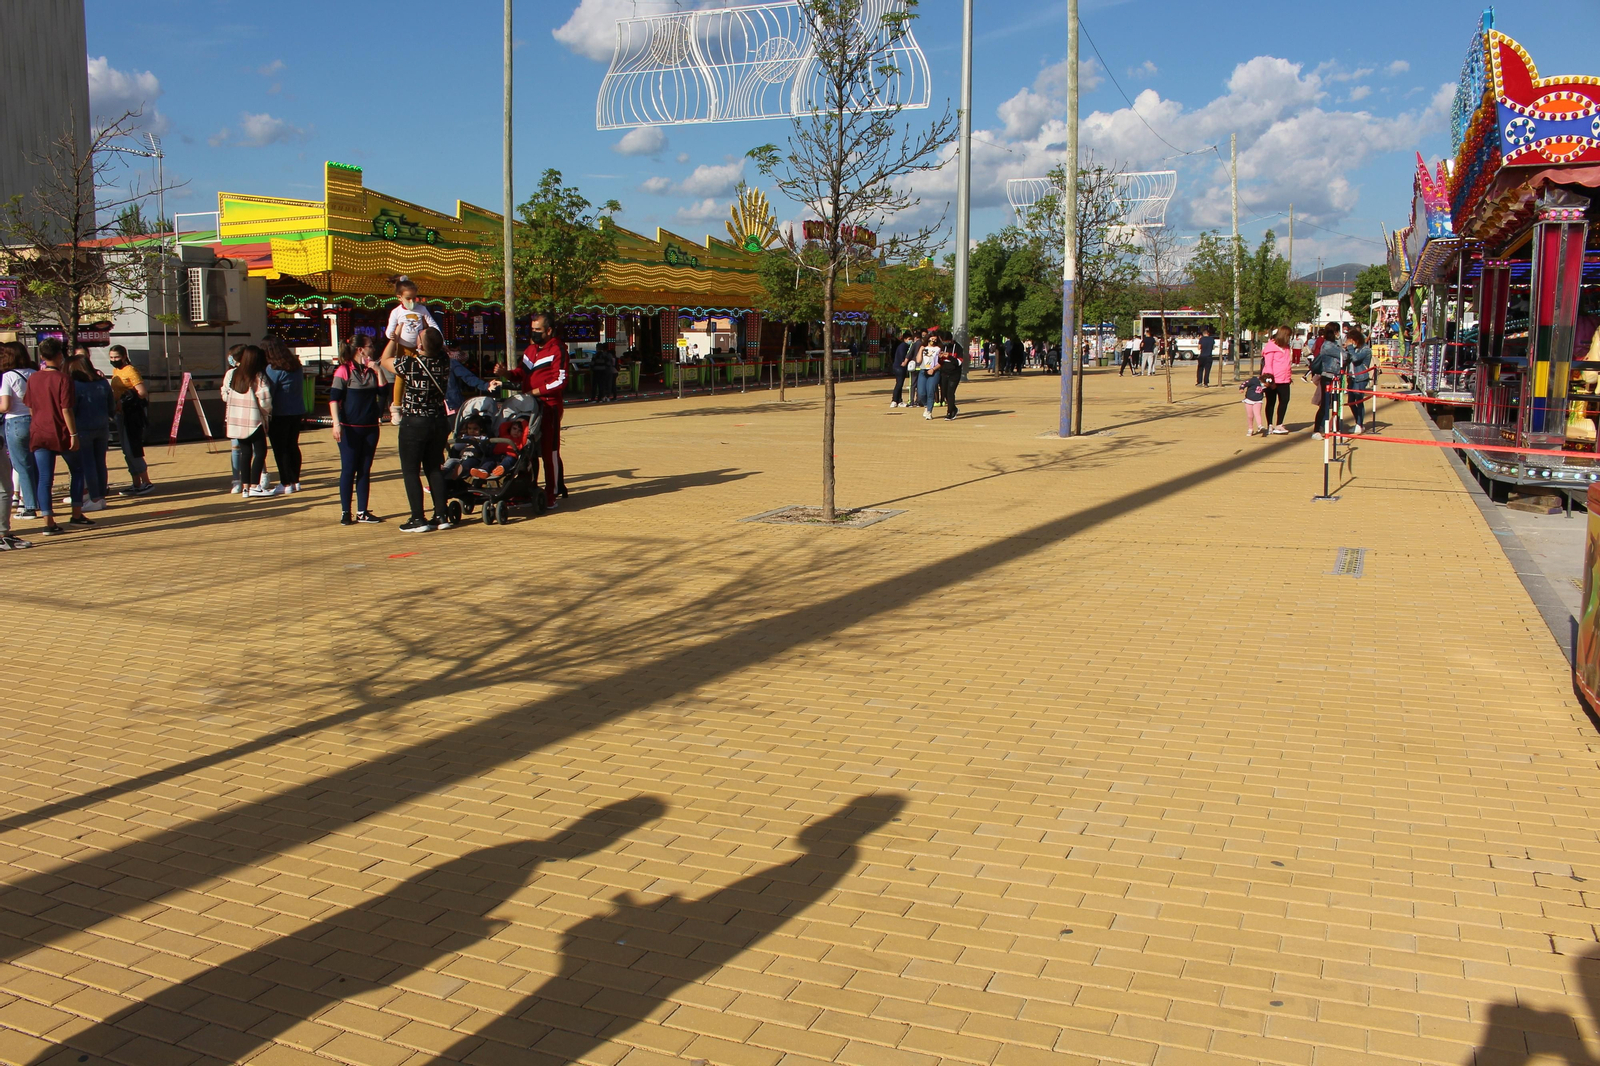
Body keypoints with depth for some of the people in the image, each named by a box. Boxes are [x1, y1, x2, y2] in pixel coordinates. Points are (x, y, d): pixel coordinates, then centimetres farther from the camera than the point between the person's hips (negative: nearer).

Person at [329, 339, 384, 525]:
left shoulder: (372, 370, 9)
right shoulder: (344, 370, -7)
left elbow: (383, 391, 1)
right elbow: (334, 398, -9)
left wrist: (377, 370, -8)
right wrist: (336, 423, -17)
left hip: (370, 428, 5)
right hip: (350, 428, -5)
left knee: (365, 470, 9)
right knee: (348, 470, -1)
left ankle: (362, 512, 14)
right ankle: (345, 512, 6)